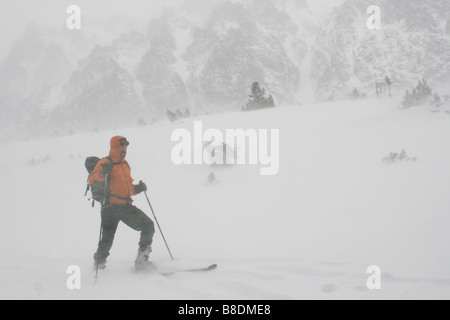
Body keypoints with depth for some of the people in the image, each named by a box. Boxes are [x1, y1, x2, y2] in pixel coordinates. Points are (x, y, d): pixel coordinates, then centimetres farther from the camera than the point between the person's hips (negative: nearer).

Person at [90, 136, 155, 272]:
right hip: (111, 207, -7)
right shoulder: (106, 163, -2)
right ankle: (99, 263, 12)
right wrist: (102, 173, -35)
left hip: (126, 206, 7)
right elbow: (92, 179, -16)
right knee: (107, 240, -12)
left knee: (148, 225, -3)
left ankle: (141, 262, 1)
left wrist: (137, 188, 8)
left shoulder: (125, 165, 21)